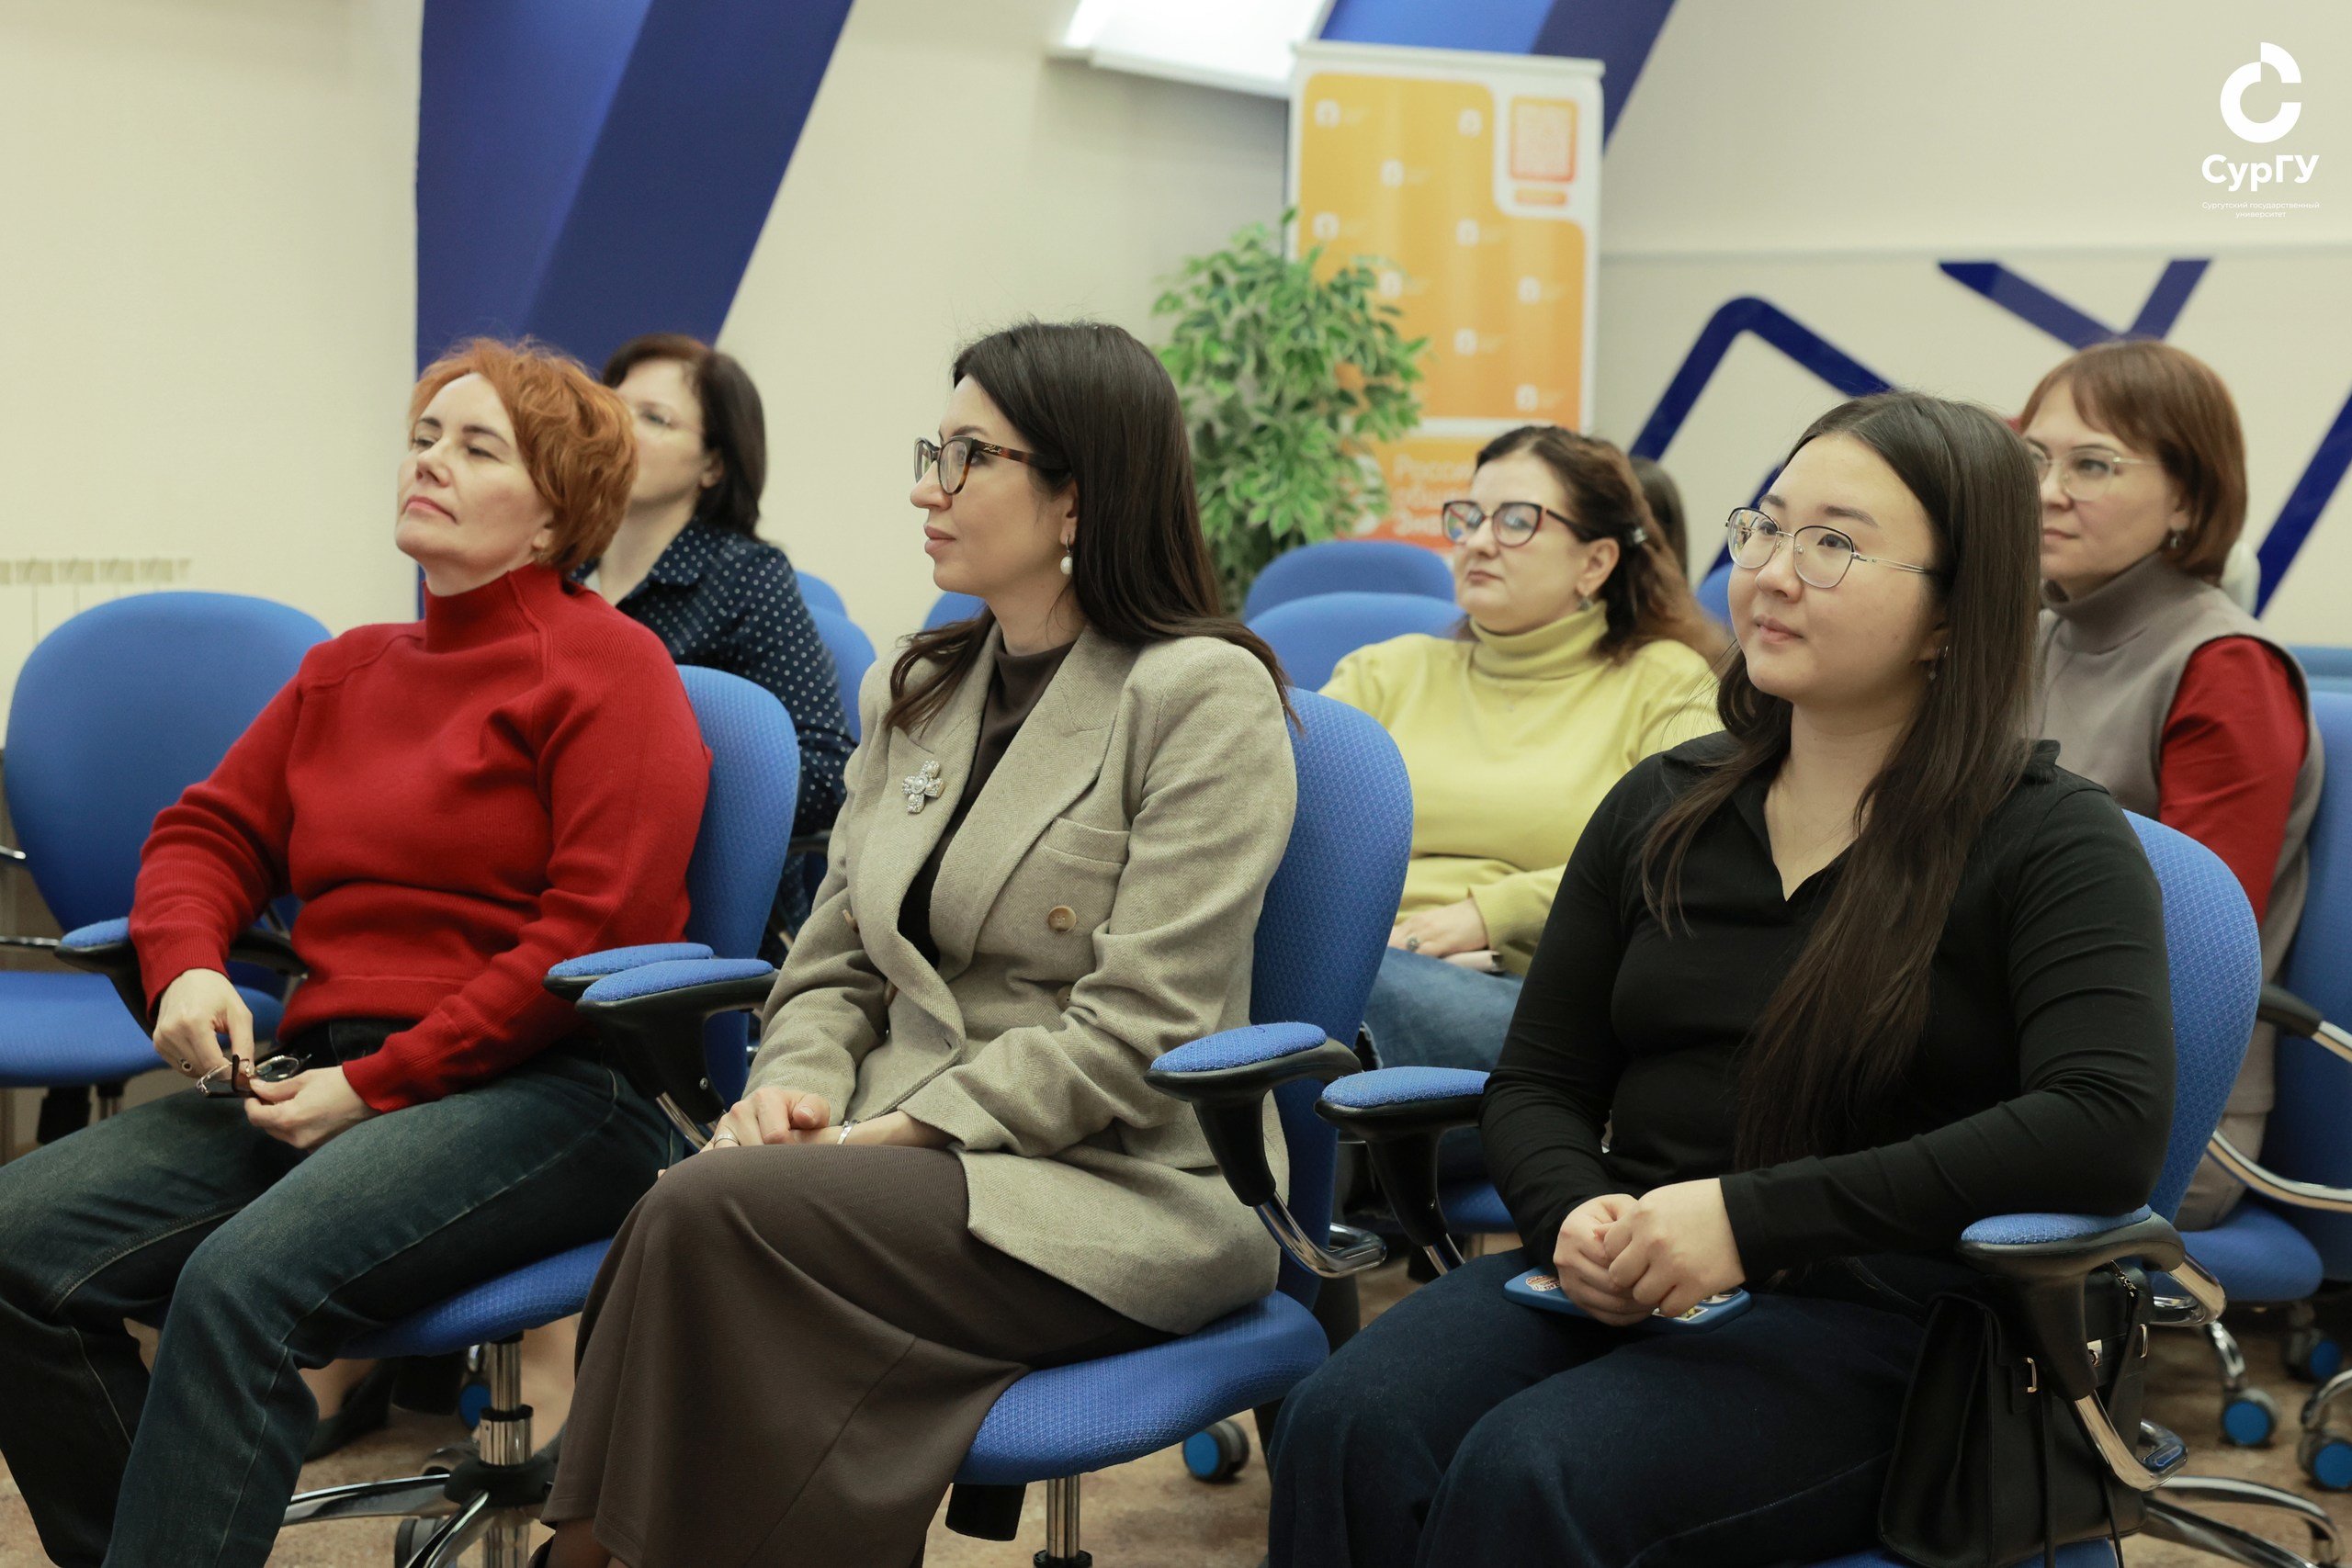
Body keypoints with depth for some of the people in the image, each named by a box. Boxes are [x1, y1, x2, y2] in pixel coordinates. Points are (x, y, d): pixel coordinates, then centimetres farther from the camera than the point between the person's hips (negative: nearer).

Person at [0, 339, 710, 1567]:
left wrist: (379, 1086, -12)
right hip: (321, 1075, 7)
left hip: (546, 1094, -7)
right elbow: (208, 831, 25)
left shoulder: (610, 668, 0)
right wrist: (185, 969, 0)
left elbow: (600, 930, -9)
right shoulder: (345, 673, 23)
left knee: (241, 1285, -32)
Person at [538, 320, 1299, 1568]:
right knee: (688, 1206, -28)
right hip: (911, 1160, 6)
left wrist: (894, 1134, -18)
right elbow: (836, 958, 17)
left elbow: (1131, 1037, -13)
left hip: (1116, 1187, -6)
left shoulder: (1203, 698, -6)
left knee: (715, 1217, -29)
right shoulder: (915, 693, 17)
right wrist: (795, 1088, -5)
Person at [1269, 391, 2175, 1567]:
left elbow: (2109, 1126, -18)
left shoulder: (2049, 842, -1)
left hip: (1868, 1322, -4)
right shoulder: (1661, 808, 16)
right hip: (1621, 1287, 5)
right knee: (1345, 1430, -27)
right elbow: (1536, 1083, 17)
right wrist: (1575, 1214, -9)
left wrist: (1751, 1217, -22)